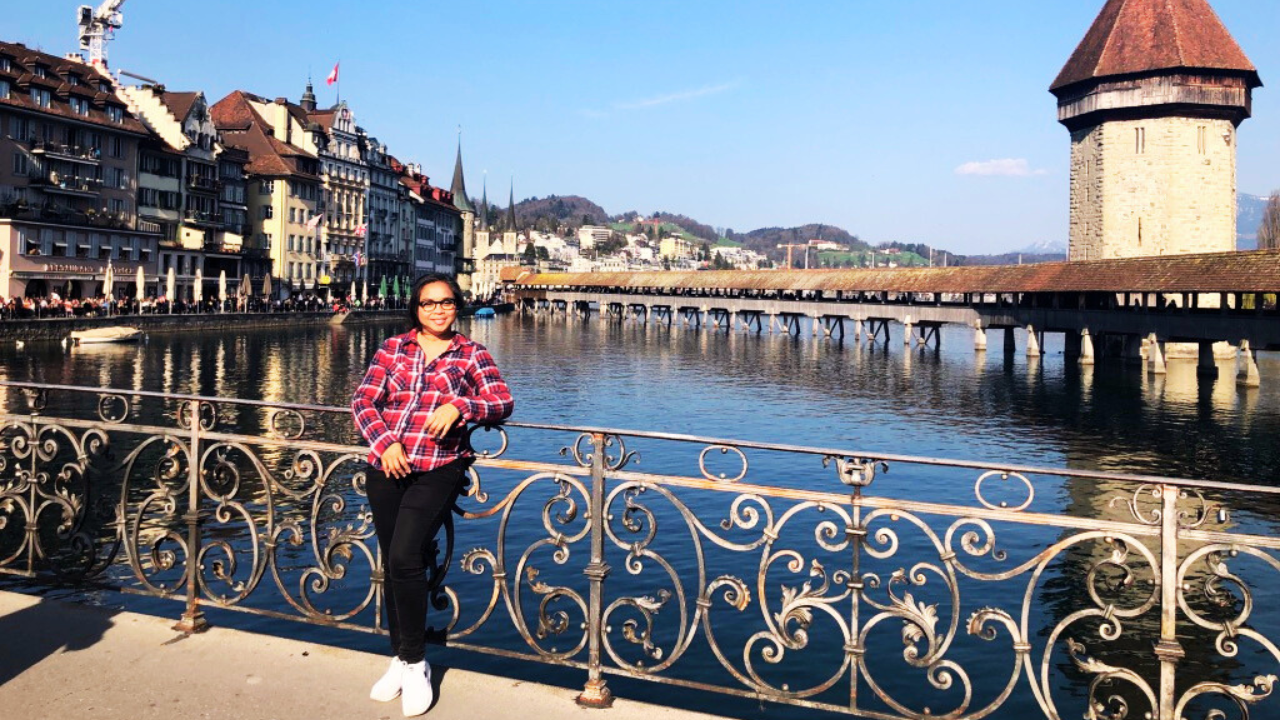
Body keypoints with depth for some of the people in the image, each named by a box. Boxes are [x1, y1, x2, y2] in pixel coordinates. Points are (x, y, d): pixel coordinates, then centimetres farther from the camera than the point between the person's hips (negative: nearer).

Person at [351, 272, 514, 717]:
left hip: (437, 471, -3)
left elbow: (503, 402, -3)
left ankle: (415, 665, 2)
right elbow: (363, 402, 5)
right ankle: (400, 659, 27)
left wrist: (459, 406, -20)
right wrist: (385, 443, -10)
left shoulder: (471, 354, 6)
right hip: (386, 468, 4)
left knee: (405, 558, -16)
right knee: (392, 564, 10)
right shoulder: (393, 349, 11)